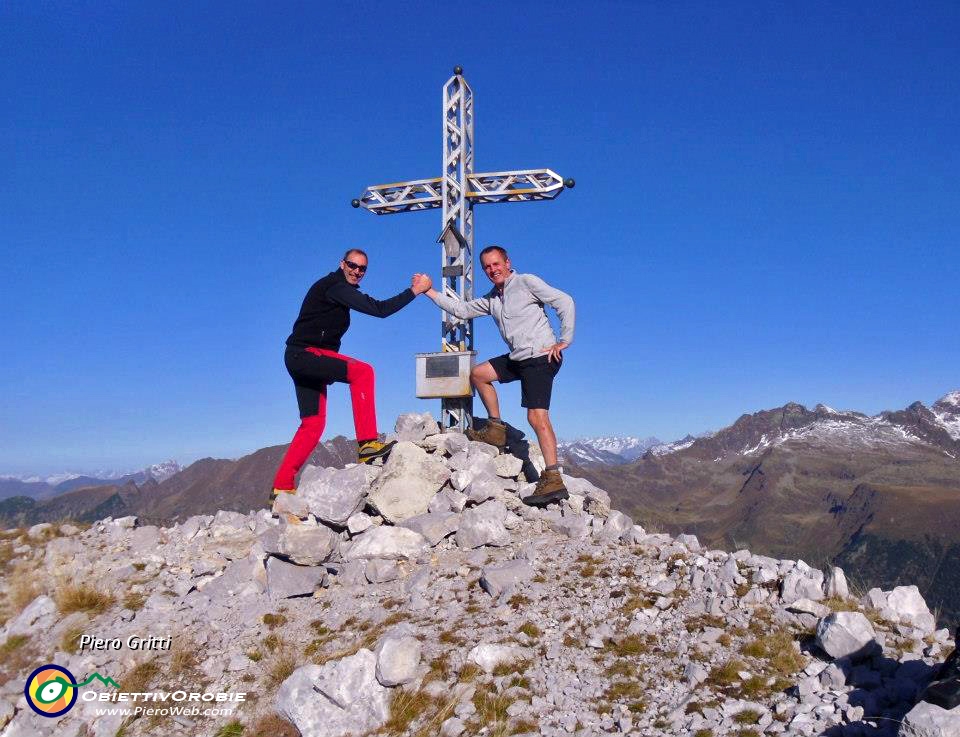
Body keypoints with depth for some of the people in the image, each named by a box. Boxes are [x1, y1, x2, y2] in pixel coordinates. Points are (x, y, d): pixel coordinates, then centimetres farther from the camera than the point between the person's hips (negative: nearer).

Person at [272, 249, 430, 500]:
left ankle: (282, 485, 12)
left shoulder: (341, 290, 20)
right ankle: (368, 443, -28)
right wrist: (414, 291, -14)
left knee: (313, 423, 9)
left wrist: (329, 369, 11)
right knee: (362, 371, -25)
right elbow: (380, 309, -19)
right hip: (304, 354, -10)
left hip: (303, 359, 10)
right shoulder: (335, 286, -12)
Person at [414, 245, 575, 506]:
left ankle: (553, 480, -21)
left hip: (540, 357, -8)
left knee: (537, 416, -18)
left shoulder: (526, 282, -4)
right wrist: (429, 291, 16)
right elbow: (462, 309, 20)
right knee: (478, 374, 13)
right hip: (518, 358, 8)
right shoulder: (491, 299, 18)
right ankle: (496, 429, 16)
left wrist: (564, 341, -13)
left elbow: (564, 301, -9)